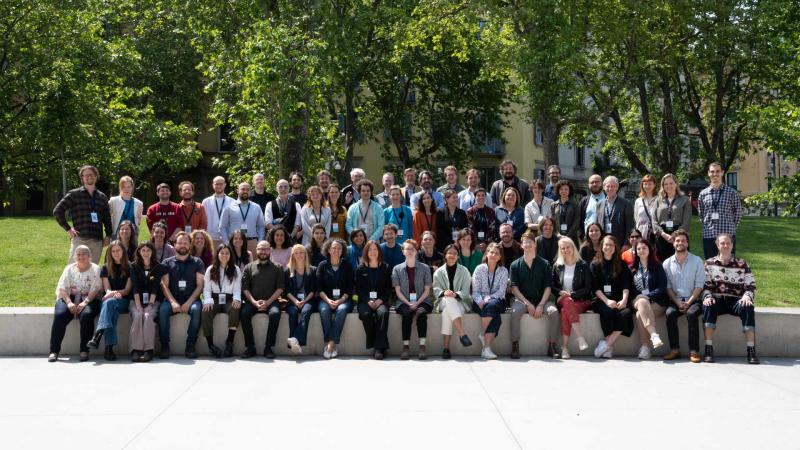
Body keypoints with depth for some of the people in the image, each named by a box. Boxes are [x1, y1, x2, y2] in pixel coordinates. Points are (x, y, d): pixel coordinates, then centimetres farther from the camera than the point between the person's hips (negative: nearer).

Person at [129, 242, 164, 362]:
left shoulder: (158, 267, 8)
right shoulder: (134, 267, 10)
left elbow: (155, 287, -3)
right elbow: (135, 287, -2)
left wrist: (150, 304, -15)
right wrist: (138, 305, -14)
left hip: (153, 300, -1)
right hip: (138, 301, 1)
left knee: (148, 316, -31)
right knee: (137, 315, -30)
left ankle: (148, 350, -31)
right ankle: (135, 350, -33)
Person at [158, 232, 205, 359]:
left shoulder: (197, 263, 12)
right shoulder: (167, 263, 13)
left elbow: (200, 285, 3)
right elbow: (164, 285, 3)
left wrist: (188, 303, -11)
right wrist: (173, 302, -14)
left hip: (191, 299, 0)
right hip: (172, 299, 1)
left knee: (196, 309, -33)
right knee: (162, 310, -31)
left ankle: (190, 346, -26)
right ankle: (164, 346, -22)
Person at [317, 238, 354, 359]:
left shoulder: (347, 266, 9)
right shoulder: (323, 265, 9)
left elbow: (350, 287, 3)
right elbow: (319, 287, 3)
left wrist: (340, 300, -13)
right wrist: (327, 300, -14)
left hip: (343, 299, 0)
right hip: (326, 299, 1)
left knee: (341, 310, -33)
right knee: (324, 310, -32)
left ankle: (331, 344, -36)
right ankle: (330, 345, -31)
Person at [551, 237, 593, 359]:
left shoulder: (583, 265, 4)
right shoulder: (557, 266, 13)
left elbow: (588, 288, -1)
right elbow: (552, 286, 12)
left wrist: (571, 294, -14)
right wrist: (561, 292, -11)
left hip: (581, 301, -2)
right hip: (562, 300, 2)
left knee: (565, 310, -34)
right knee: (567, 302, -36)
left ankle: (564, 347, -40)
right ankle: (580, 337, -42)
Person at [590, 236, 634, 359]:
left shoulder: (621, 265, 15)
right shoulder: (595, 265, 10)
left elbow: (626, 285, 3)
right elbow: (595, 287, -1)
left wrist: (624, 300, -17)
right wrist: (607, 301, -17)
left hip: (618, 301, 2)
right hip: (600, 300, -2)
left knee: (626, 313, -31)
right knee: (608, 311, -35)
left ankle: (607, 343, -26)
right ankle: (609, 347, -23)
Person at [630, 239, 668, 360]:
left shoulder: (657, 266, 10)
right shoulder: (633, 268, 17)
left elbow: (663, 287, 0)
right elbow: (630, 288, 11)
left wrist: (648, 296, -14)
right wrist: (640, 297, -9)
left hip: (656, 302, -2)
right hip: (638, 300, 2)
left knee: (640, 315, -33)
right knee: (642, 303, -36)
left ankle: (643, 347, -36)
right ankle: (654, 335, -51)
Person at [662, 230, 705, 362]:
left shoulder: (697, 261, 4)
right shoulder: (667, 263, 10)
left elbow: (699, 285, -2)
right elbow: (668, 286, 5)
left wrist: (688, 303, -14)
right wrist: (678, 302, -10)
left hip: (694, 300, -2)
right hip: (675, 300, 2)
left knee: (691, 313, -33)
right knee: (669, 313, -29)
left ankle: (694, 351, -31)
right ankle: (674, 350, -23)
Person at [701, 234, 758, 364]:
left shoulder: (741, 263, 10)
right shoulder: (710, 263, 12)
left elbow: (751, 286, 6)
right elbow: (705, 285, 6)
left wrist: (746, 296, -15)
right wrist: (707, 297, -14)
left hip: (736, 300, 0)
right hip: (717, 300, 0)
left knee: (748, 308, -33)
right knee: (708, 306, -34)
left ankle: (751, 351, -34)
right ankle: (708, 350, -34)